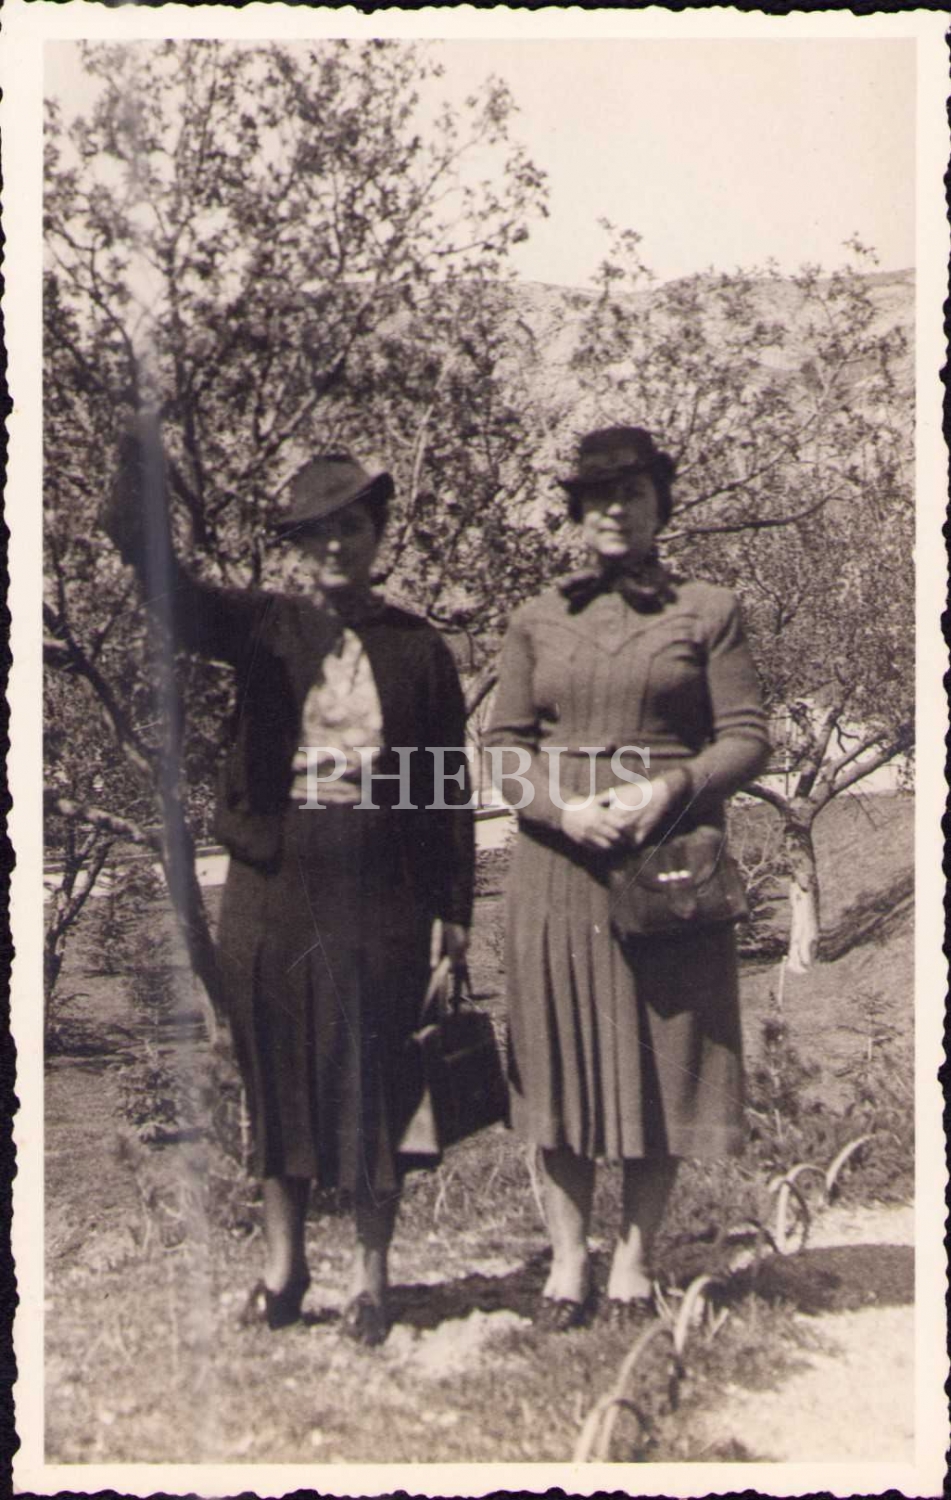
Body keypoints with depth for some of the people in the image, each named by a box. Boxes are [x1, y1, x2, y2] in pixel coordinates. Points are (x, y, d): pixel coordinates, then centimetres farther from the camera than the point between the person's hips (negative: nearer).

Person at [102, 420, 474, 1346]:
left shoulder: (419, 648, 5)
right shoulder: (263, 629, 5)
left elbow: (449, 785, 5)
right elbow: (159, 572, -10)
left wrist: (452, 906, 2)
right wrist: (140, 455, -25)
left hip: (382, 892, -1)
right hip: (270, 887, 1)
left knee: (373, 1078, 5)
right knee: (275, 1071, 11)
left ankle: (370, 1272, 21)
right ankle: (282, 1260, 27)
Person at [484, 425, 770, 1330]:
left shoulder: (708, 613, 5)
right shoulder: (536, 622, 11)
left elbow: (746, 739, 1)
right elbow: (503, 745, 7)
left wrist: (668, 789, -16)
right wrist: (564, 809, -11)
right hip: (558, 861, 2)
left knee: (663, 1058, 3)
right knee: (558, 1058, 4)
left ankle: (635, 1257, 17)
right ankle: (567, 1256, 17)